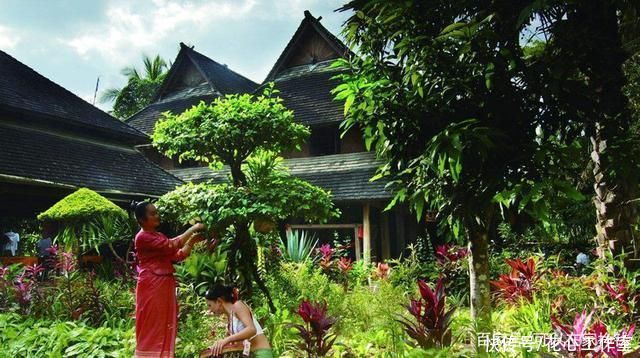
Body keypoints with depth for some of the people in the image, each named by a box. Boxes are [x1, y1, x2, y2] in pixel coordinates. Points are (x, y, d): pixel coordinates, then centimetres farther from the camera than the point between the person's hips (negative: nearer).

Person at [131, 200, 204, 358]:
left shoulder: (160, 235, 16)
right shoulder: (142, 237, -11)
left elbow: (176, 256, 12)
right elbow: (171, 245, -21)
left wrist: (192, 241, 0)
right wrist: (192, 229, -16)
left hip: (165, 286, 8)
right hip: (151, 287, -8)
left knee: (165, 327, 10)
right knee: (152, 329, -3)